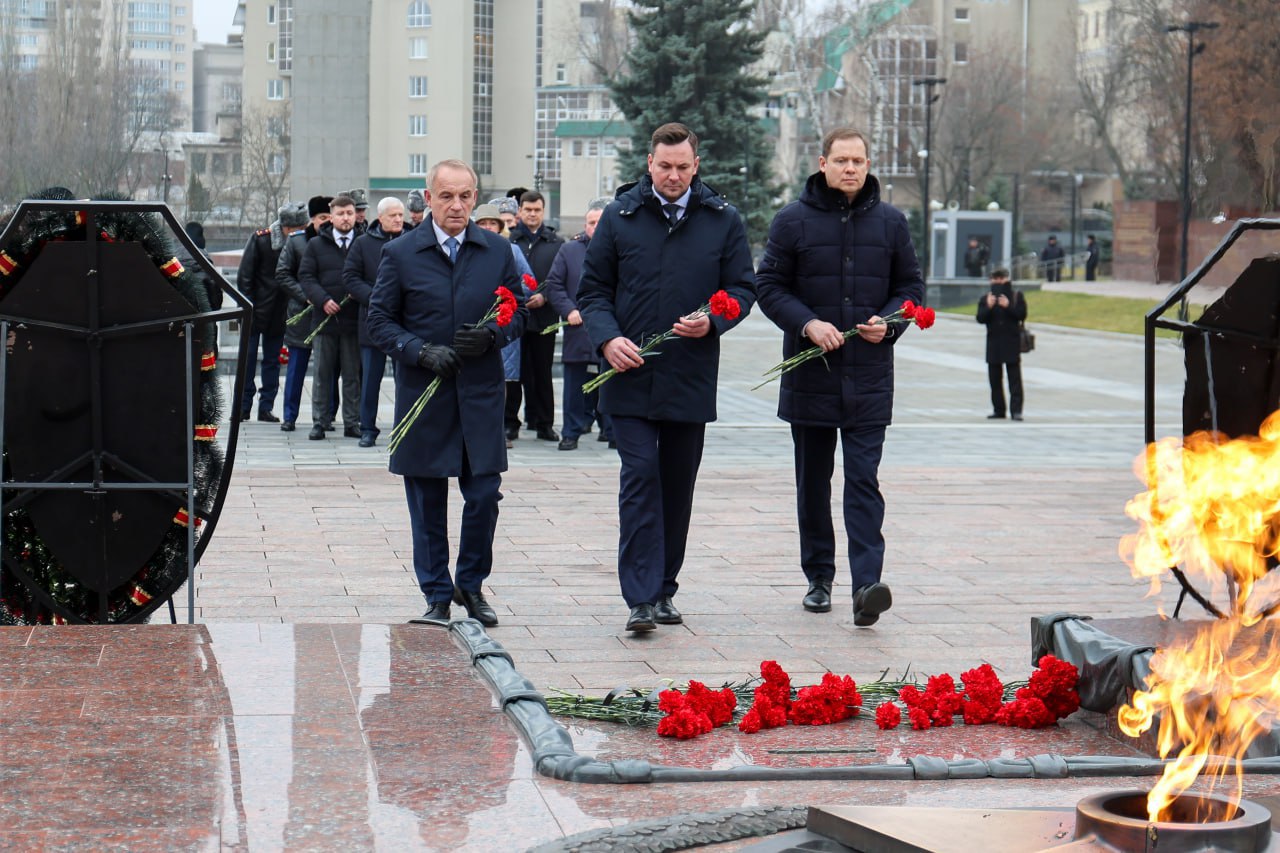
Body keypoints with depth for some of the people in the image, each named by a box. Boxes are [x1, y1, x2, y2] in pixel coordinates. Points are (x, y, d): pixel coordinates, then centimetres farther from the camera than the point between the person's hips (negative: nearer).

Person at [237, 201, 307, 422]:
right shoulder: (261, 239, -9)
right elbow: (244, 275, -6)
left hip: (280, 312, 2)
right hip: (256, 311, -2)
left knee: (273, 360, 8)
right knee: (248, 357, 1)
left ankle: (266, 407, 13)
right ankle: (243, 407, 7)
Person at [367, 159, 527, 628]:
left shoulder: (498, 251, 6)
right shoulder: (400, 254, 0)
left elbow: (518, 310, 11)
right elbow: (379, 322, 1)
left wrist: (491, 335, -10)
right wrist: (421, 351, -14)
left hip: (481, 393, 1)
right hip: (423, 395, -1)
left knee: (484, 495, 1)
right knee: (427, 502, 5)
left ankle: (471, 584, 22)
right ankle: (437, 596, 17)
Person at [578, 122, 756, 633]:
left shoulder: (723, 221, 5)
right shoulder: (620, 217, 4)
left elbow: (743, 289, 8)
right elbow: (593, 288, 6)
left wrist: (712, 321, -13)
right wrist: (607, 338, -12)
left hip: (691, 377, 2)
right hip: (631, 376, -2)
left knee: (678, 485, 9)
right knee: (640, 476, -10)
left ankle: (664, 590, 21)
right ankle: (641, 599, -10)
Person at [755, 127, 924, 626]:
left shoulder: (890, 222, 5)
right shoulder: (793, 220, 0)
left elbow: (911, 286, 12)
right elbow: (769, 286, 1)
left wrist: (888, 322, -7)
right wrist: (807, 323, -15)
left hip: (870, 378, 0)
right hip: (809, 374, 0)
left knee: (864, 481, -7)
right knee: (813, 482, 11)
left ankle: (866, 584, -16)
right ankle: (819, 578, 23)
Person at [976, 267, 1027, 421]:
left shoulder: (1017, 296, 5)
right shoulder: (986, 298, 10)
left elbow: (1022, 314, -5)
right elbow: (980, 318, 0)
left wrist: (1008, 306, -18)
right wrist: (988, 307, -17)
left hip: (1012, 341, -3)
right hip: (993, 342, 3)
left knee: (1014, 377, -8)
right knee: (994, 378, 5)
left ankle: (1016, 410, -11)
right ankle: (998, 410, 11)